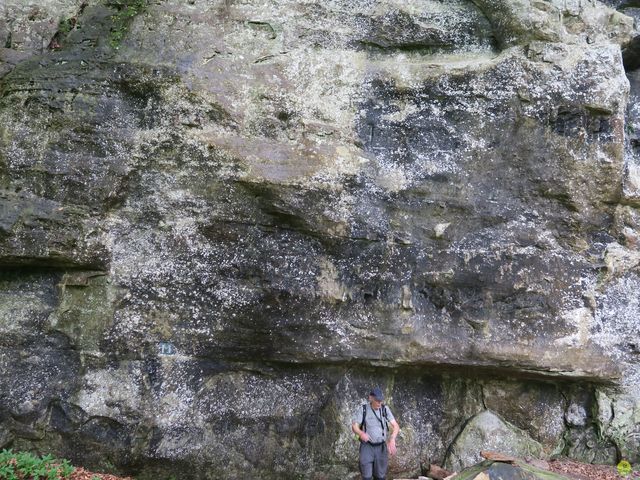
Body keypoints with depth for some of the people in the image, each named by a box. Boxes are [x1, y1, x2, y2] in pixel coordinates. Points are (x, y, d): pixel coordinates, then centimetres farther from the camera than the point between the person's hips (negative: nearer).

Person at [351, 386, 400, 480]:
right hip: (367, 447, -2)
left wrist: (392, 440, -30)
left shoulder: (385, 409, -4)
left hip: (381, 448, 2)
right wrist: (361, 433, -38)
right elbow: (354, 427, -13)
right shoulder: (363, 409, -9)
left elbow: (396, 426, -10)